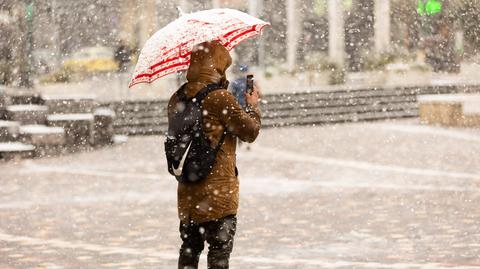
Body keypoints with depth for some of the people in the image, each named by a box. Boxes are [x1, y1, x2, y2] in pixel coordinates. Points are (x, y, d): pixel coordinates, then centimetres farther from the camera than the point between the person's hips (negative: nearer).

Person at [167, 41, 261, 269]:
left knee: (189, 249, 16)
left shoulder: (177, 100, 5)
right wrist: (252, 106, 12)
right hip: (218, 189, -7)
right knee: (220, 249, -1)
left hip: (187, 193, 7)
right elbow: (250, 132, -8)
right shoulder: (221, 98, -15)